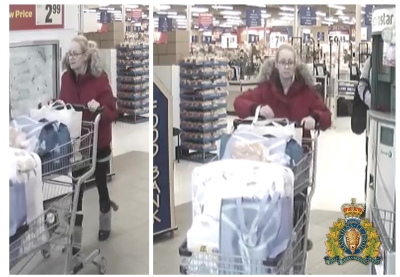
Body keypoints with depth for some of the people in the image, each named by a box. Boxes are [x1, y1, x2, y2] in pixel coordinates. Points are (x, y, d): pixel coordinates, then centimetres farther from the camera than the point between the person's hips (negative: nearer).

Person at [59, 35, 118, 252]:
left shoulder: (100, 79, -18)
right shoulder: (66, 78, -3)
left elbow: (112, 113, -17)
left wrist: (99, 109, -36)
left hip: (98, 143, -3)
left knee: (101, 185, 16)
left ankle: (105, 225, 41)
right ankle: (75, 240, 10)